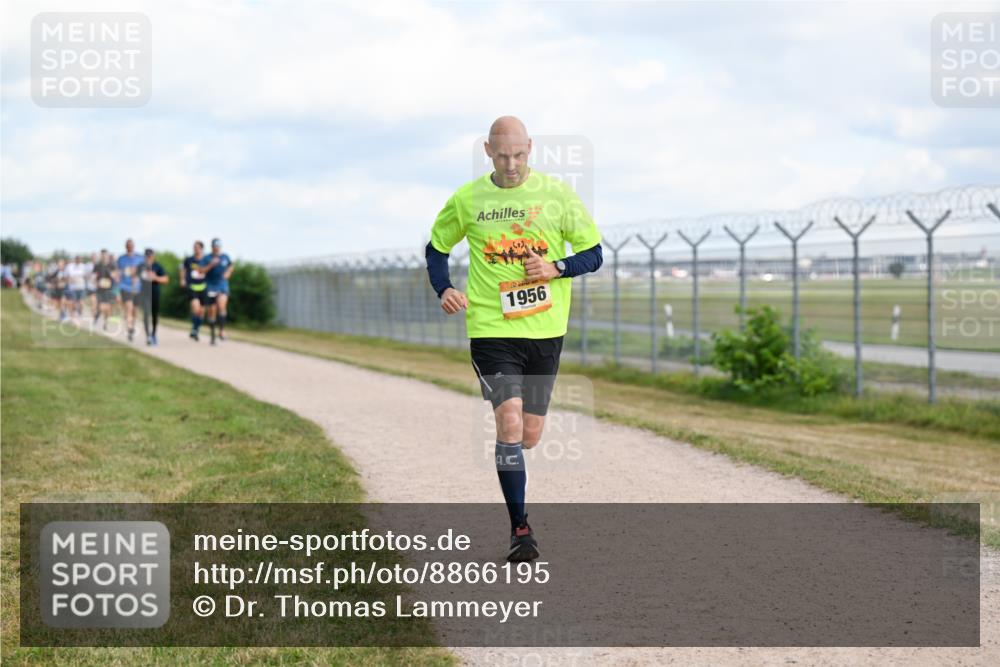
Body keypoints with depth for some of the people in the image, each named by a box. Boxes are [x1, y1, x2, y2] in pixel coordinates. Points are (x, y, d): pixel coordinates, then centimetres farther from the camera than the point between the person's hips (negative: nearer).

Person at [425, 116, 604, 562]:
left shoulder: (556, 193, 1)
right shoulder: (466, 199, 2)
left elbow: (593, 254, 5)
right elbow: (436, 247, 17)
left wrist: (555, 268, -14)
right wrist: (443, 290, -1)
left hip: (545, 329, 2)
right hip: (490, 328, -2)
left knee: (529, 436, 7)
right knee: (509, 422, -17)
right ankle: (520, 529, -9)